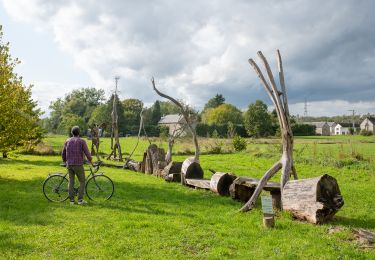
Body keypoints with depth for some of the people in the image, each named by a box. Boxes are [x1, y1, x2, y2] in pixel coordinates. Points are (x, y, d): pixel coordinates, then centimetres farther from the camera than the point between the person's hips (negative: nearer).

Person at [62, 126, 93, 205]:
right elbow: (87, 153, -11)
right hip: (78, 164, -4)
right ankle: (80, 199, 1)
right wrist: (90, 160, 6)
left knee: (71, 182, 10)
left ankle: (72, 200, 11)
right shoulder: (82, 141, -7)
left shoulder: (67, 141, 7)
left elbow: (63, 154, 14)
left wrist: (65, 162, 31)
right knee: (82, 182, 6)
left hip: (69, 165, 5)